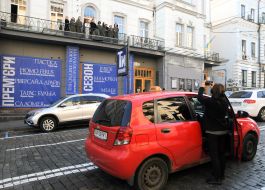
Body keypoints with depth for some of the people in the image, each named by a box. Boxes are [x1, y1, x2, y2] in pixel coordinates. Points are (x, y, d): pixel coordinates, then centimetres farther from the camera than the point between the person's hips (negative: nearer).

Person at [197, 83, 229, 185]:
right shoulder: (224, 101, -2)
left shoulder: (210, 101, -21)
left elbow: (200, 97, -9)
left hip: (213, 132, -7)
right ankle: (221, 174, 30)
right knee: (221, 153, 16)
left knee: (214, 155, 2)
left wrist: (202, 88, 9)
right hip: (223, 131, 7)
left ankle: (217, 178, 8)